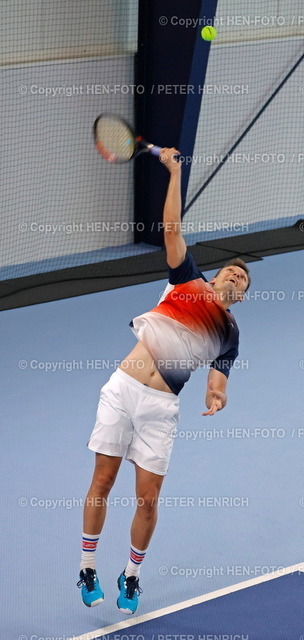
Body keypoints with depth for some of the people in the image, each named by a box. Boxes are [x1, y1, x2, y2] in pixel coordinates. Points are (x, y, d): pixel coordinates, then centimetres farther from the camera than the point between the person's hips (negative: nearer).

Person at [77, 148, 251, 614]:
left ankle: (132, 576, 19)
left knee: (148, 500, -2)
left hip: (160, 408, 0)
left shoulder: (228, 332, 12)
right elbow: (172, 227, 5)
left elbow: (218, 380, 5)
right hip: (123, 388, 0)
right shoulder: (188, 280, 11)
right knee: (101, 484, 3)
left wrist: (217, 398, -19)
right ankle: (87, 567, 17)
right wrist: (175, 171, -2)